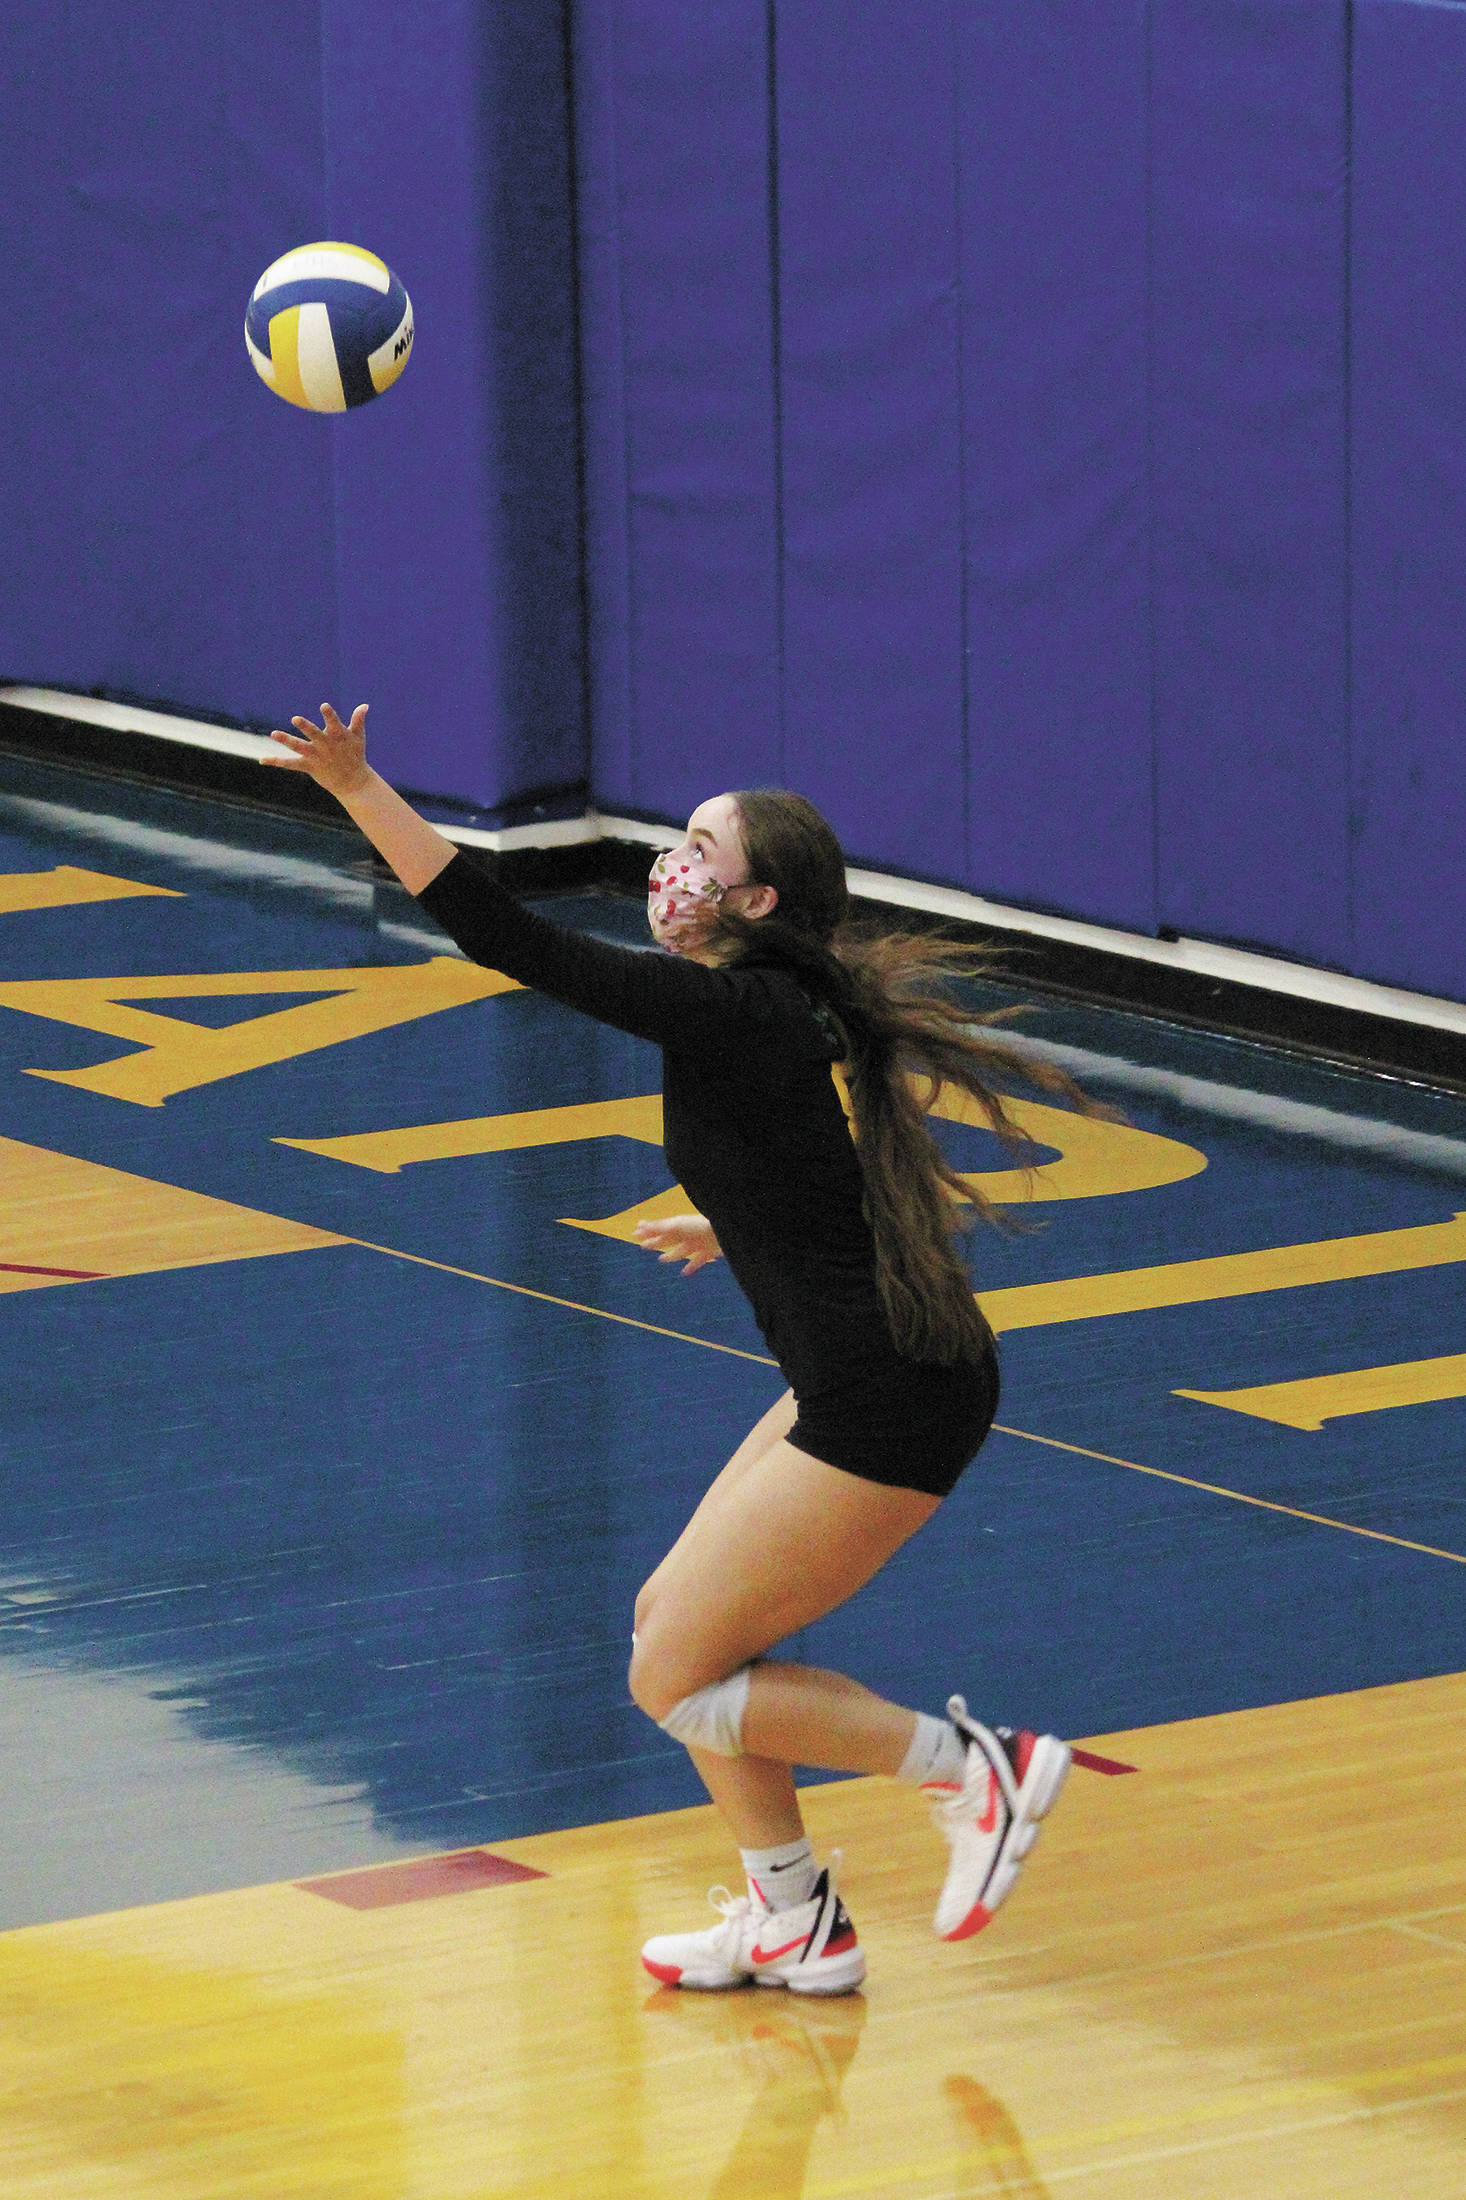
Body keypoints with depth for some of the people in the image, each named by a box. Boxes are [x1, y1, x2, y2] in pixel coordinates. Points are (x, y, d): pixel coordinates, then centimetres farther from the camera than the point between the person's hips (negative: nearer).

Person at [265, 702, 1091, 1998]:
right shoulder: (783, 1015, 12)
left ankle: (973, 1769, 3)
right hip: (867, 1390, 10)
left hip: (886, 1407, -10)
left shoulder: (727, 1014, -15)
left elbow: (513, 941, -22)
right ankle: (795, 1926, 25)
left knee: (677, 1678, 0)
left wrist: (358, 790, -23)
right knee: (675, 1623, 17)